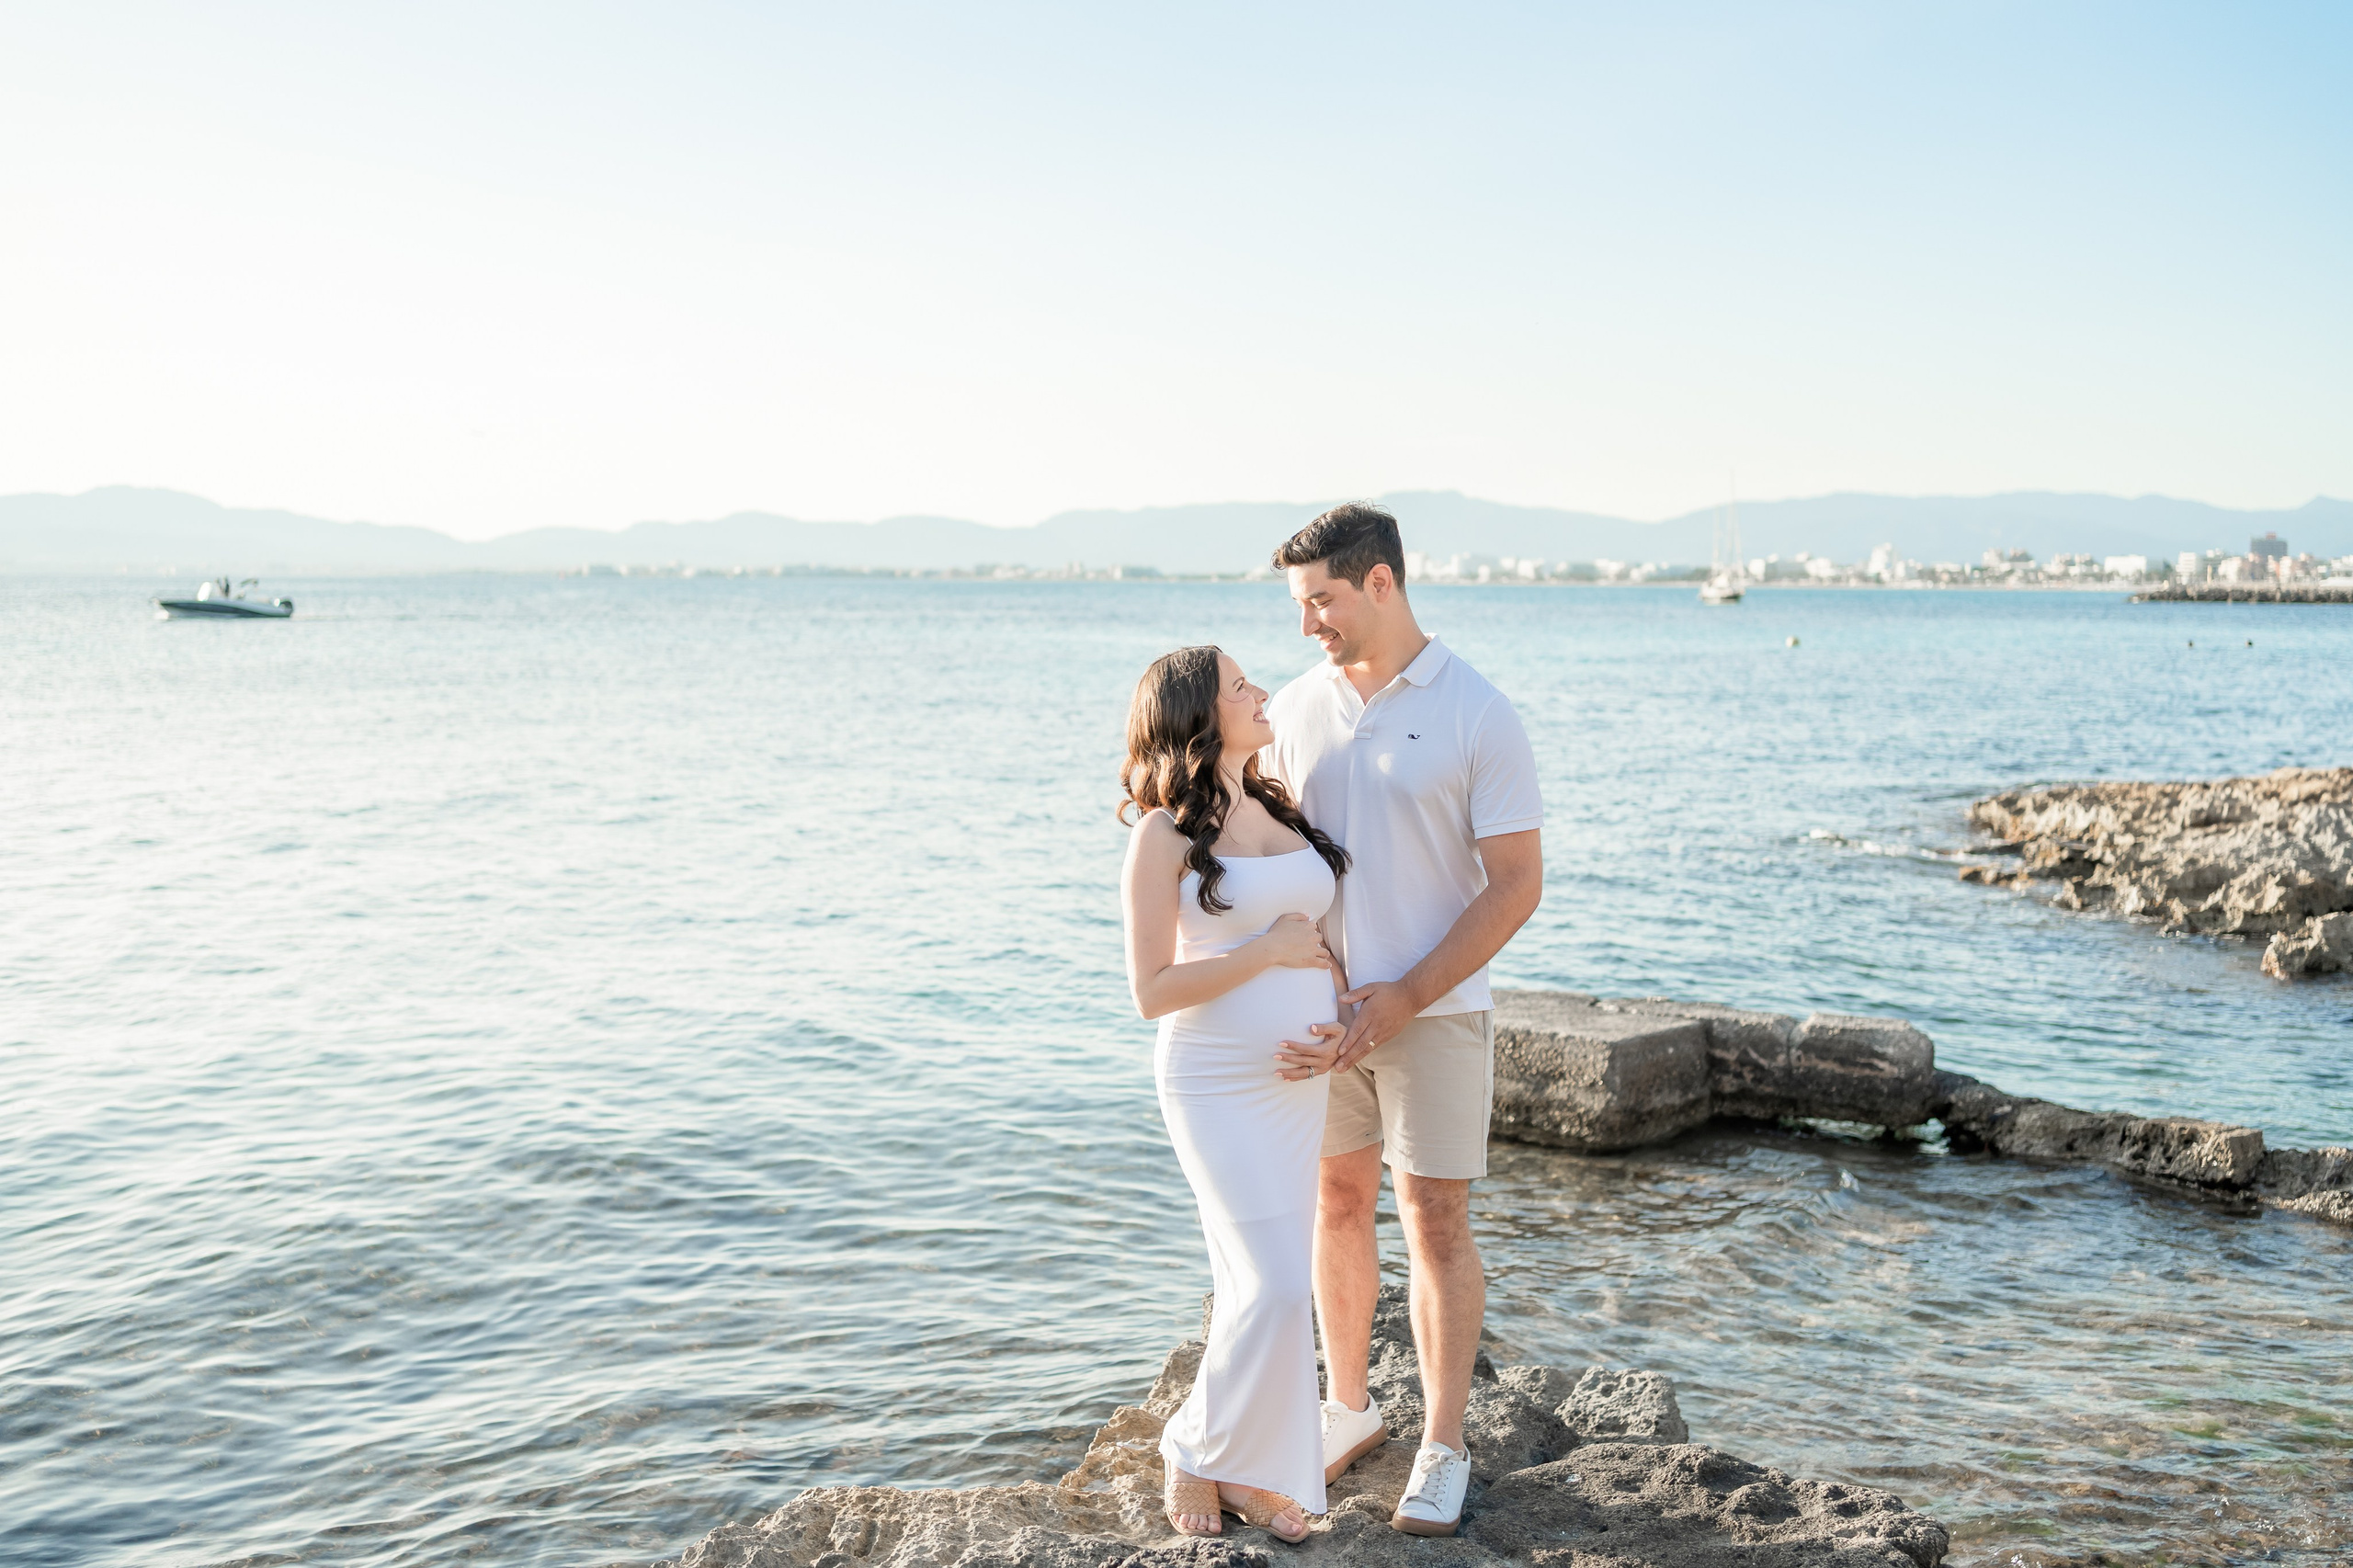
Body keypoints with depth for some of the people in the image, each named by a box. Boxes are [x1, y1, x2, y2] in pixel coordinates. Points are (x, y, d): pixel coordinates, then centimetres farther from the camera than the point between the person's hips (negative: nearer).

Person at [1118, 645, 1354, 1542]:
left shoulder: (1282, 810, 10)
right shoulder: (1164, 833, -10)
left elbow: (1323, 935, 16)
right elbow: (1152, 991, -14)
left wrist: (1336, 1027, -3)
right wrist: (1272, 950, -14)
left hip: (1300, 1081, 6)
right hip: (1217, 1085, -6)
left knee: (1262, 1285, 11)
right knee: (1277, 1288, -10)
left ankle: (1253, 1468, 24)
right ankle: (1198, 1452, 12)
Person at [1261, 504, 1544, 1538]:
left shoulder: (1477, 715, -10)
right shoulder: (1294, 708, 4)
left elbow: (1517, 884, -10)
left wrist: (1405, 996, -15)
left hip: (1434, 1010, -4)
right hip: (1322, 1006, 4)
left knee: (1435, 1222, 1)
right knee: (1337, 1203, 12)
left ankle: (1443, 1450, 15)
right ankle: (1349, 1410, 29)